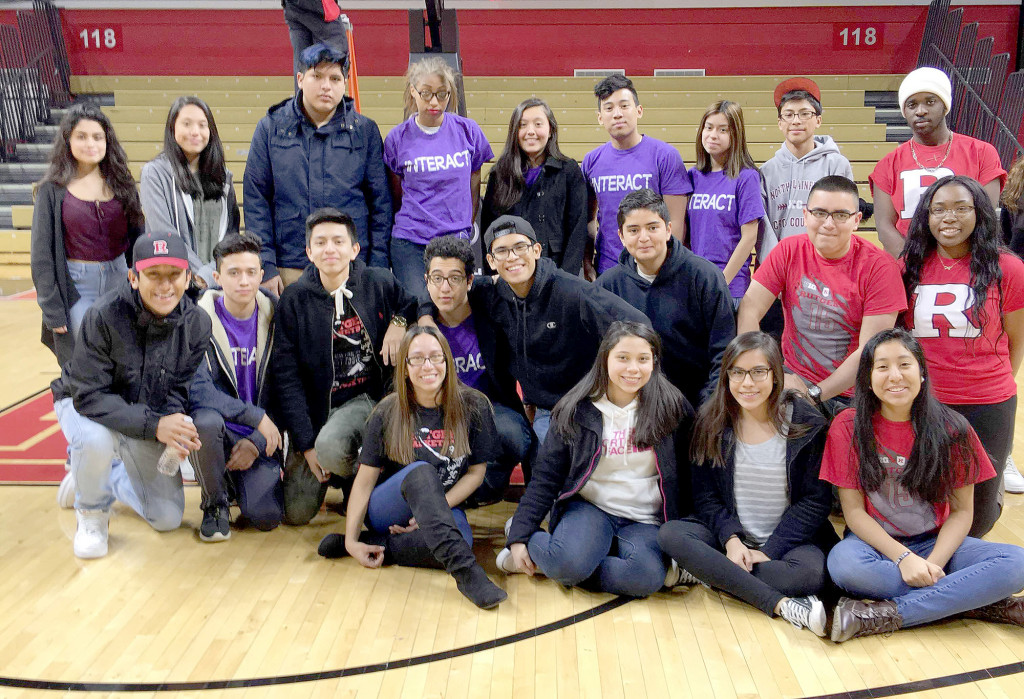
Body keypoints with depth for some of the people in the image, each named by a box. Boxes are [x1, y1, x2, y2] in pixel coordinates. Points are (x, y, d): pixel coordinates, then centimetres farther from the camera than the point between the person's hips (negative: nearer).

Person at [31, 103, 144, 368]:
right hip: (76, 287, -3)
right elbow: (41, 256, -2)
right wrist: (52, 311, -6)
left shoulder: (122, 184, 5)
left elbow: (137, 238, 10)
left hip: (119, 279, 3)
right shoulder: (53, 190, -3)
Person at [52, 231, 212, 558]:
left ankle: (109, 476, 32)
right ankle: (91, 512, -6)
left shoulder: (197, 324, -17)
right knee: (97, 440, -40)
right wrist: (154, 425, -39)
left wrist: (174, 428, -33)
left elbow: (179, 390, -10)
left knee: (168, 518, 2)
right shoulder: (104, 316, -30)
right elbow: (89, 396, -29)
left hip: (149, 417, 4)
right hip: (85, 407, -4)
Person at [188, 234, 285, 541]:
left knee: (267, 517, -18)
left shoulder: (274, 319, -2)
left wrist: (257, 442, -10)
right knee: (206, 420, -37)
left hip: (260, 435, 2)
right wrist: (256, 416, -25)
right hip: (218, 429, -1)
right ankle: (215, 503, -8)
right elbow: (197, 390, -21)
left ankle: (239, 483, 20)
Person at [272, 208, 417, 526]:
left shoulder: (380, 284, -4)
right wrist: (306, 444, -11)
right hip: (315, 406, 1)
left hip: (367, 398, -1)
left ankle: (356, 481, 1)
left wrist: (400, 321, -7)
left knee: (330, 447, -35)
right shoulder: (294, 300, -5)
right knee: (295, 514, -3)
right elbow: (286, 377, -5)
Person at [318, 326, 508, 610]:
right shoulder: (388, 413, -5)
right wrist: (351, 540, -13)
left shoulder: (473, 406, -6)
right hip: (387, 510, 0)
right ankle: (465, 571, -47)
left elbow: (476, 473, -3)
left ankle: (374, 544, -22)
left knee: (462, 539, -37)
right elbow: (365, 480, -4)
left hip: (445, 506, 1)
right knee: (421, 471, -36)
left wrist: (431, 514, -14)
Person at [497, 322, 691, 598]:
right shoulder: (576, 411, -1)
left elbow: (686, 475, 7)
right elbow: (546, 477, 0)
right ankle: (533, 547, 0)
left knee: (645, 578, -31)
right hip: (590, 507, -1)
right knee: (568, 562, -34)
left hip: (645, 520, 2)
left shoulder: (672, 407, -1)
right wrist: (520, 535, -7)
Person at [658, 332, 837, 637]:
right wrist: (731, 539, -18)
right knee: (670, 534, -27)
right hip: (729, 535, 2)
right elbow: (705, 496, 0)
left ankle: (705, 572, -18)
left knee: (811, 573, -35)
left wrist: (770, 551, -15)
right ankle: (781, 604, -32)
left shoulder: (806, 423, -6)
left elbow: (816, 500, -7)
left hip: (789, 537, -2)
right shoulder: (712, 422, 0)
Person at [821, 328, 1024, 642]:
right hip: (876, 543, -1)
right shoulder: (848, 427, -7)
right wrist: (903, 558, -22)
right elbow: (854, 510, -8)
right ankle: (980, 603, -22)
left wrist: (933, 563, -20)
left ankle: (884, 615, -25)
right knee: (842, 562, -37)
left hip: (936, 543, 2)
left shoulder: (952, 429, -4)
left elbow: (962, 510, -3)